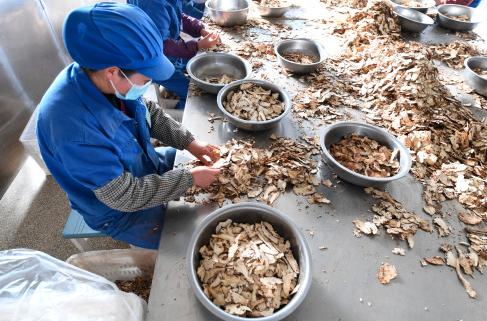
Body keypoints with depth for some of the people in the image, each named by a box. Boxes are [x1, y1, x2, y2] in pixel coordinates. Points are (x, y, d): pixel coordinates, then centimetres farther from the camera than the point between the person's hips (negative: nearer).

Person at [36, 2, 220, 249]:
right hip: (119, 210, -6)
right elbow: (123, 195, -30)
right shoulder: (73, 127, -40)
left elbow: (150, 114, 0)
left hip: (144, 166, 7)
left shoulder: (103, 78, -19)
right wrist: (190, 179, -25)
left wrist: (189, 142, -10)